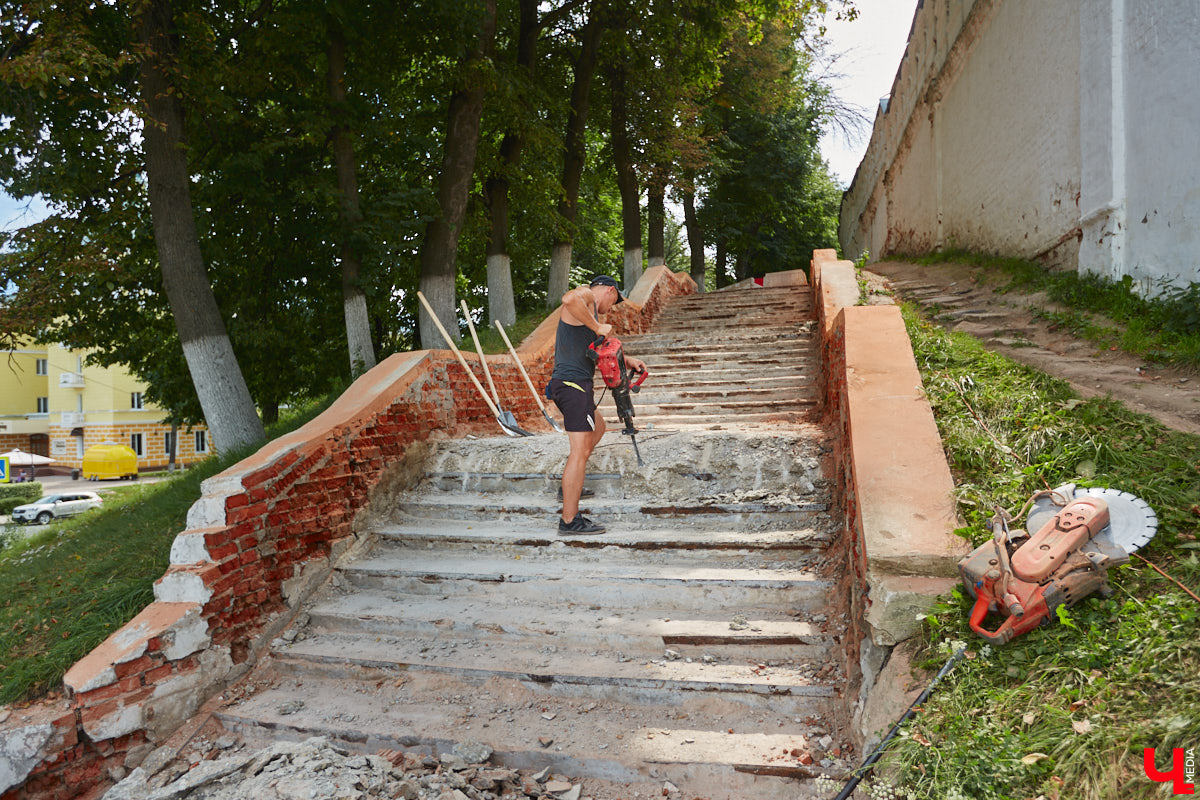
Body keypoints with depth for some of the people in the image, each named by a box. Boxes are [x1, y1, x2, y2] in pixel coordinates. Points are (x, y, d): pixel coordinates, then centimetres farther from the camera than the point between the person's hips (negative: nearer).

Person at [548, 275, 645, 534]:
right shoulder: (585, 294, -4)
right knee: (580, 452, -10)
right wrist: (597, 326, -22)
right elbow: (569, 299, -30)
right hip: (573, 382, -11)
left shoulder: (589, 312, 25)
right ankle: (569, 520, -8)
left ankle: (571, 485, 32)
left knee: (597, 427, 31)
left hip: (565, 384, 11)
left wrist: (627, 361, 18)